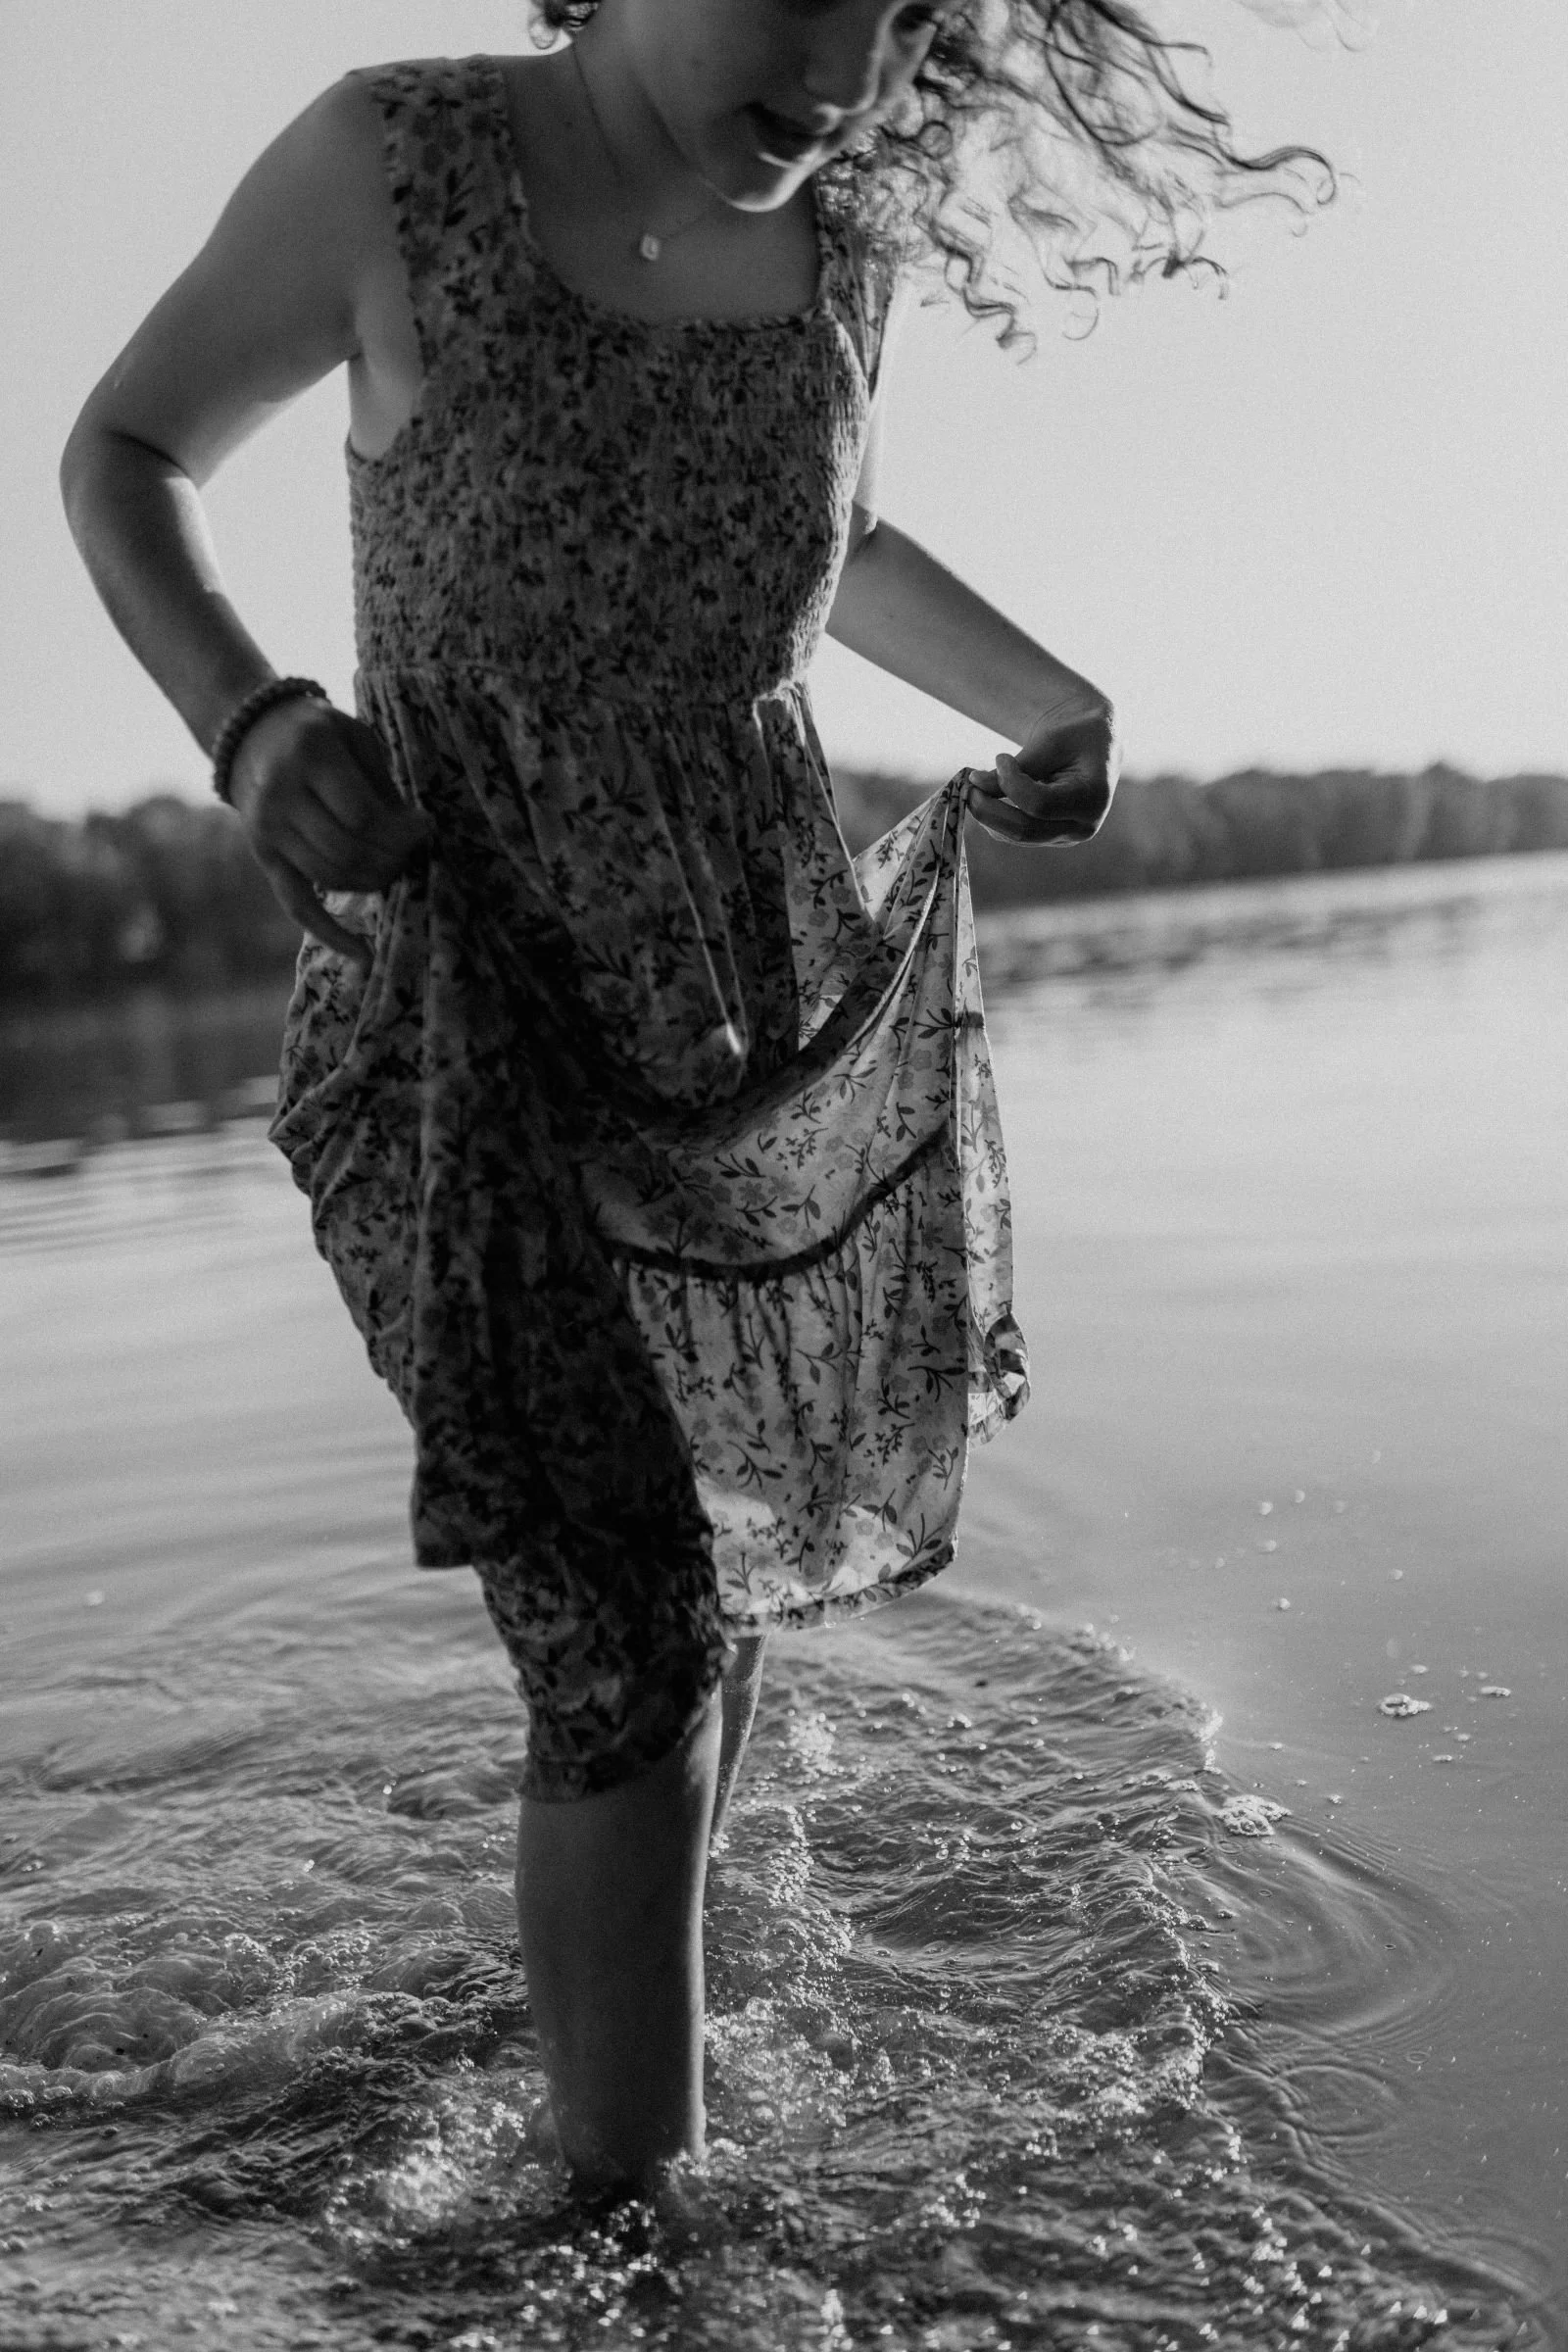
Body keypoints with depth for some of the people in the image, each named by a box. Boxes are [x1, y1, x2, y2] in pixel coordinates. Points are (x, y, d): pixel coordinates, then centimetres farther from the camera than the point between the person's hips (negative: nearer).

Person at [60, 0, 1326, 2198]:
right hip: (479, 1019, -5)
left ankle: (621, 2008, 40)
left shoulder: (842, 232, 4)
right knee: (626, 1648, -12)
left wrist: (1056, 704, 7)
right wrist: (253, 723, -17)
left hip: (785, 1012, 5)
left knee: (732, 1556, 15)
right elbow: (124, 456, 2)